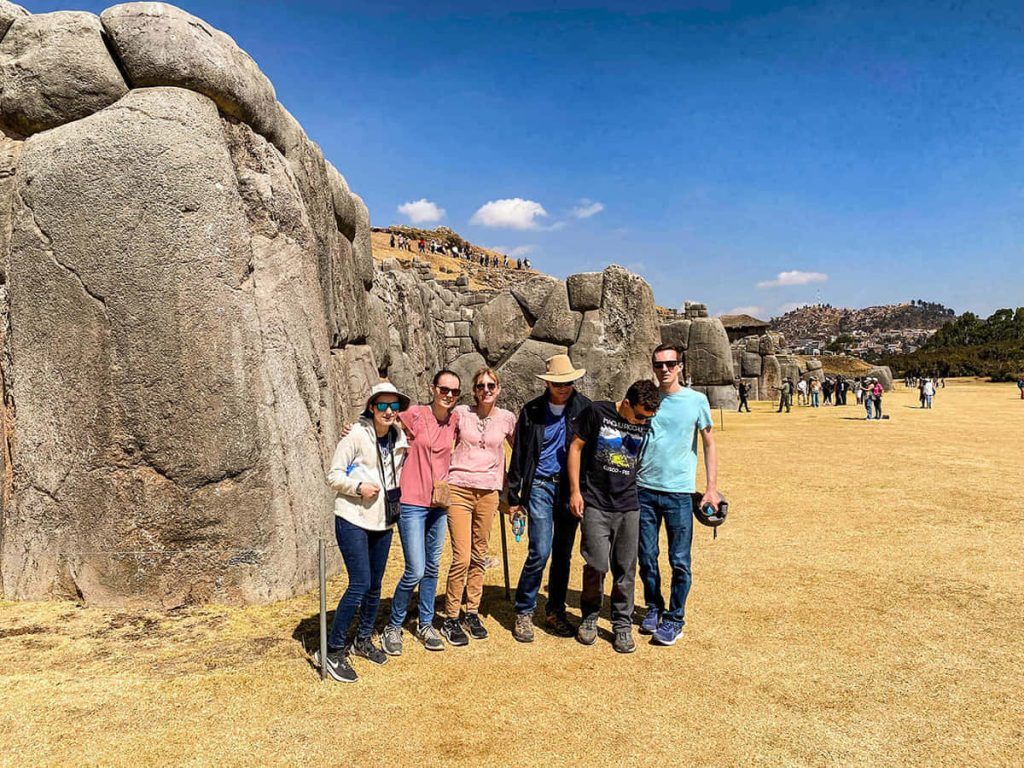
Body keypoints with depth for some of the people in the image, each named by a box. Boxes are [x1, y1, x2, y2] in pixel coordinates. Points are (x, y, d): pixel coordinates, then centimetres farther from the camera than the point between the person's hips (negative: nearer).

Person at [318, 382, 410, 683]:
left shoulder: (399, 439, 7)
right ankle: (333, 651, 3)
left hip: (382, 522, 6)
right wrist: (358, 487, -22)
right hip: (353, 520, -6)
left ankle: (363, 640, 33)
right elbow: (333, 475, -8)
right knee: (360, 584, -11)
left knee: (375, 585, 13)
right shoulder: (357, 435, -11)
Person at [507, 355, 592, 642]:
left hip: (571, 488, 2)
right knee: (540, 552, -8)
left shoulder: (584, 407, 0)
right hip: (540, 487, -1)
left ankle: (555, 611, 25)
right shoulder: (531, 411, -1)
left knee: (563, 554, 9)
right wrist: (513, 497, 3)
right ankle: (524, 613, 9)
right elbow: (518, 456, 4)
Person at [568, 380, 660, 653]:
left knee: (625, 568, 6)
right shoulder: (597, 412, -7)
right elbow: (575, 447, -1)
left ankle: (622, 625, 22)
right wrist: (575, 490, -4)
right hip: (595, 504, -3)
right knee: (597, 564, -6)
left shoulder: (646, 425, 2)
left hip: (628, 507, 3)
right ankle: (590, 617, 19)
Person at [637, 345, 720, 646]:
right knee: (647, 557, 10)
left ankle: (674, 619, 18)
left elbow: (709, 445, 5)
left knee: (679, 561, 2)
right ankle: (654, 608, 29)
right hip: (644, 490, 2)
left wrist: (712, 488, -1)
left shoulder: (696, 401, -1)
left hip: (680, 493, -2)